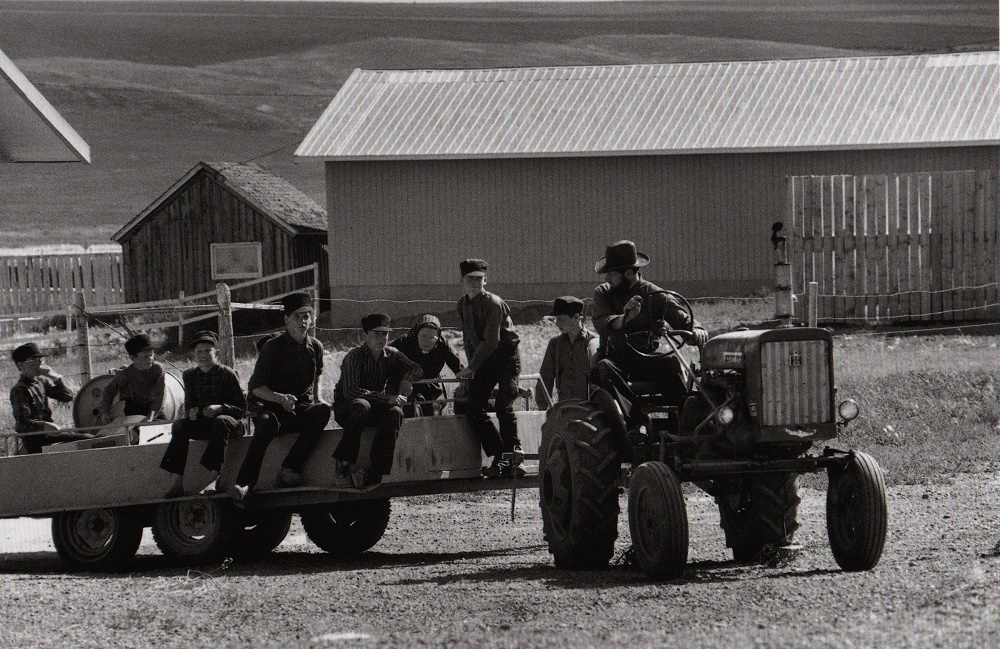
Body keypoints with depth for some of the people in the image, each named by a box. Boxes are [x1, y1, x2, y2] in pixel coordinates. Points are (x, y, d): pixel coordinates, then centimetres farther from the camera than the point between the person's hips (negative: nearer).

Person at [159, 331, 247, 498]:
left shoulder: (228, 374, -6)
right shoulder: (190, 375, 9)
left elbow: (242, 407, -7)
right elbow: (189, 405, 15)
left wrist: (220, 408, -24)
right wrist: (191, 412, -10)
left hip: (231, 421, -5)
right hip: (202, 424, 5)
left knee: (221, 422, -39)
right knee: (179, 425, -22)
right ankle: (177, 483, -30)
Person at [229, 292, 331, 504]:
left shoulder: (315, 347, 11)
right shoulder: (274, 347, -2)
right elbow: (255, 387, -6)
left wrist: (317, 398, 11)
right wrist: (280, 398, -23)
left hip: (302, 408, 4)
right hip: (271, 407, -4)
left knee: (323, 411, -30)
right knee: (267, 423, -38)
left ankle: (289, 470, -33)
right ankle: (244, 484, -48)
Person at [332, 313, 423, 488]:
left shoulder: (391, 354, 3)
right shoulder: (355, 356, -15)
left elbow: (415, 369, 16)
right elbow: (351, 391, -28)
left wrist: (406, 380, -9)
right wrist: (387, 398, -33)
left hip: (375, 407, 5)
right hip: (345, 407, -5)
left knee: (395, 413, -28)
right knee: (361, 406, -40)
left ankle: (374, 471, -33)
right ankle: (343, 464, -38)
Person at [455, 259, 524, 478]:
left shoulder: (493, 303, -18)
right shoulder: (462, 305, 6)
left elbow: (491, 341, -21)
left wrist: (471, 368, -19)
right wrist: (472, 367, 6)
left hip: (507, 355, -7)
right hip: (484, 360, 7)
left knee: (503, 406, -20)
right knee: (473, 407, -5)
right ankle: (499, 457, -2)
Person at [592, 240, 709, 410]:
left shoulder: (656, 296, 3)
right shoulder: (603, 293, 7)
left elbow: (684, 320, -6)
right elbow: (601, 323, -12)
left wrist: (697, 331, -31)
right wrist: (624, 318, -34)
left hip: (647, 361, 0)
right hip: (616, 358, 0)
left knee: (672, 362, -30)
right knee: (605, 367, -34)